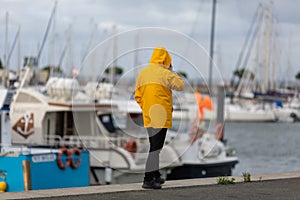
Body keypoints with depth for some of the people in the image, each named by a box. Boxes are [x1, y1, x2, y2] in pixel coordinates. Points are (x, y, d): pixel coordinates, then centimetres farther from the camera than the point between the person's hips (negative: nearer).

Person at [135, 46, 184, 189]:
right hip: (161, 116, -7)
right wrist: (173, 73, 6)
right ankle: (148, 180, -10)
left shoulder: (142, 73, 9)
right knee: (156, 147, -6)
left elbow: (138, 96, 13)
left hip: (148, 116, 7)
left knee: (154, 145, 20)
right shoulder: (165, 73, -12)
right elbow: (180, 85, -6)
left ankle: (156, 176, 30)